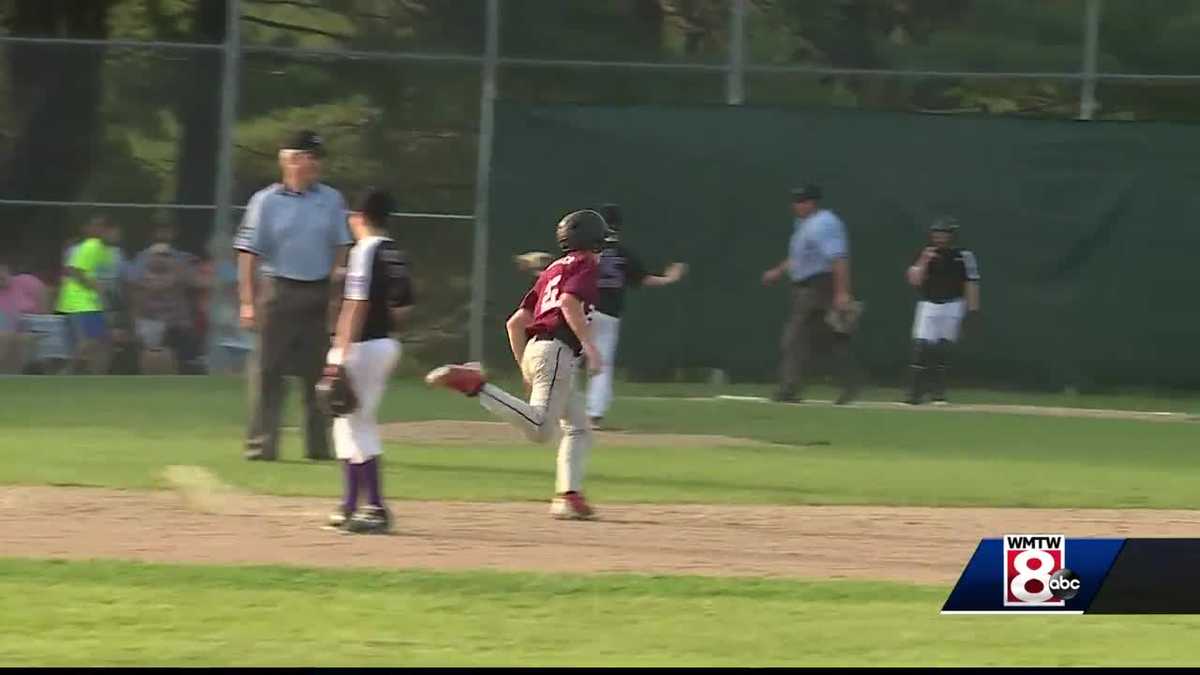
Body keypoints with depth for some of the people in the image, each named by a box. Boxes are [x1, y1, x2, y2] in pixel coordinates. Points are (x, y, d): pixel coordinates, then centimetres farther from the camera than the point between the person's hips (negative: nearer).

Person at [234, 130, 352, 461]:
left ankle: (319, 444, 15)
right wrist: (247, 302, -9)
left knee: (318, 370, 7)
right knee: (267, 371, -4)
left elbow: (340, 248, 10)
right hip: (278, 292, -3)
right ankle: (261, 443, 0)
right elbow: (249, 253, -3)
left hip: (319, 293, 3)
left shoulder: (331, 200, 7)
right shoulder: (267, 201, -1)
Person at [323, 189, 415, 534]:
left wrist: (341, 355, -20)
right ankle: (351, 506, 23)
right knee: (358, 421, 17)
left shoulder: (365, 251, -13)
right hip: (387, 344, 9)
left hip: (362, 346, -9)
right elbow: (404, 308, 13)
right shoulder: (395, 254, 11)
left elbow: (357, 305, -19)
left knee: (354, 423, -6)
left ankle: (376, 508, -10)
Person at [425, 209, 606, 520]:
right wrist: (590, 345, -19)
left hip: (533, 349, 9)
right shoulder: (585, 264, 3)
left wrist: (526, 368, 26)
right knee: (539, 429, -23)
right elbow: (570, 302, -19)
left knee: (579, 428, 14)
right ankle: (475, 385, -28)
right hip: (557, 351, -9)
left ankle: (568, 495, 4)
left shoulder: (552, 271, 26)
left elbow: (515, 323, 22)